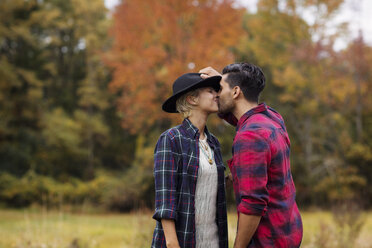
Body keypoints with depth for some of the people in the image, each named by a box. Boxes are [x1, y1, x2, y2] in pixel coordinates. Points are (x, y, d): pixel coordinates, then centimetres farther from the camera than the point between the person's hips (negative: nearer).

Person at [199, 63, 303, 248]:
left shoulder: (250, 137, -24)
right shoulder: (273, 118, 7)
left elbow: (253, 203, -28)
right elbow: (230, 113, 27)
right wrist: (220, 81, 8)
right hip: (285, 231, 10)